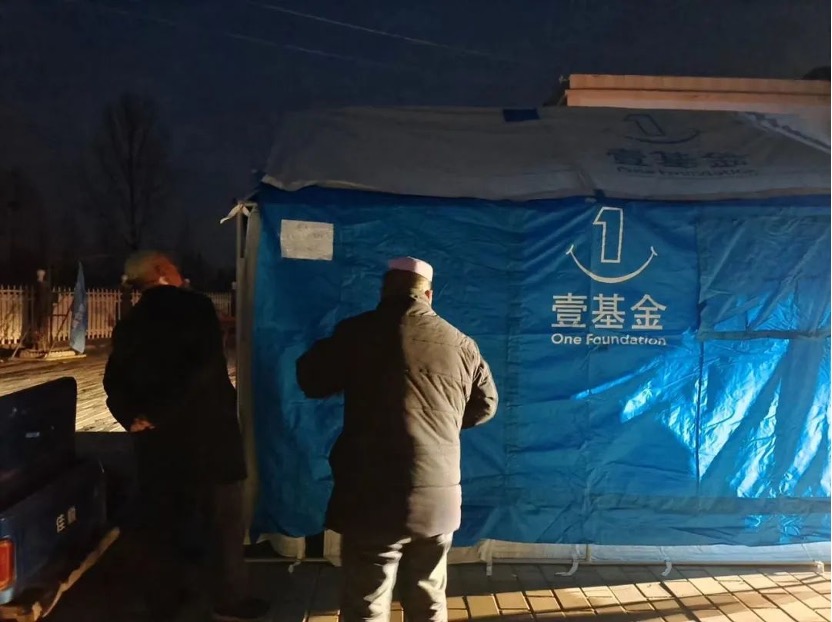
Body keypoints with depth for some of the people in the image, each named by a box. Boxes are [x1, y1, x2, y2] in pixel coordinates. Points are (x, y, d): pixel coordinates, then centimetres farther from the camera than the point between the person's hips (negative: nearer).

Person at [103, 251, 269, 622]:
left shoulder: (130, 324, 9)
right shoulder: (195, 307, -10)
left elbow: (115, 381, 1)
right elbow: (203, 367, -21)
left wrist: (135, 417, -10)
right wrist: (157, 413, -16)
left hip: (156, 438, 6)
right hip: (207, 433, -6)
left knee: (161, 520, 15)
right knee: (224, 518, 7)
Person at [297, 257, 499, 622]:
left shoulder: (358, 332, -6)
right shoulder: (459, 343, 3)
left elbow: (312, 382, 6)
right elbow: (485, 405, 15)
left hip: (372, 500, -3)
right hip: (438, 499, 4)